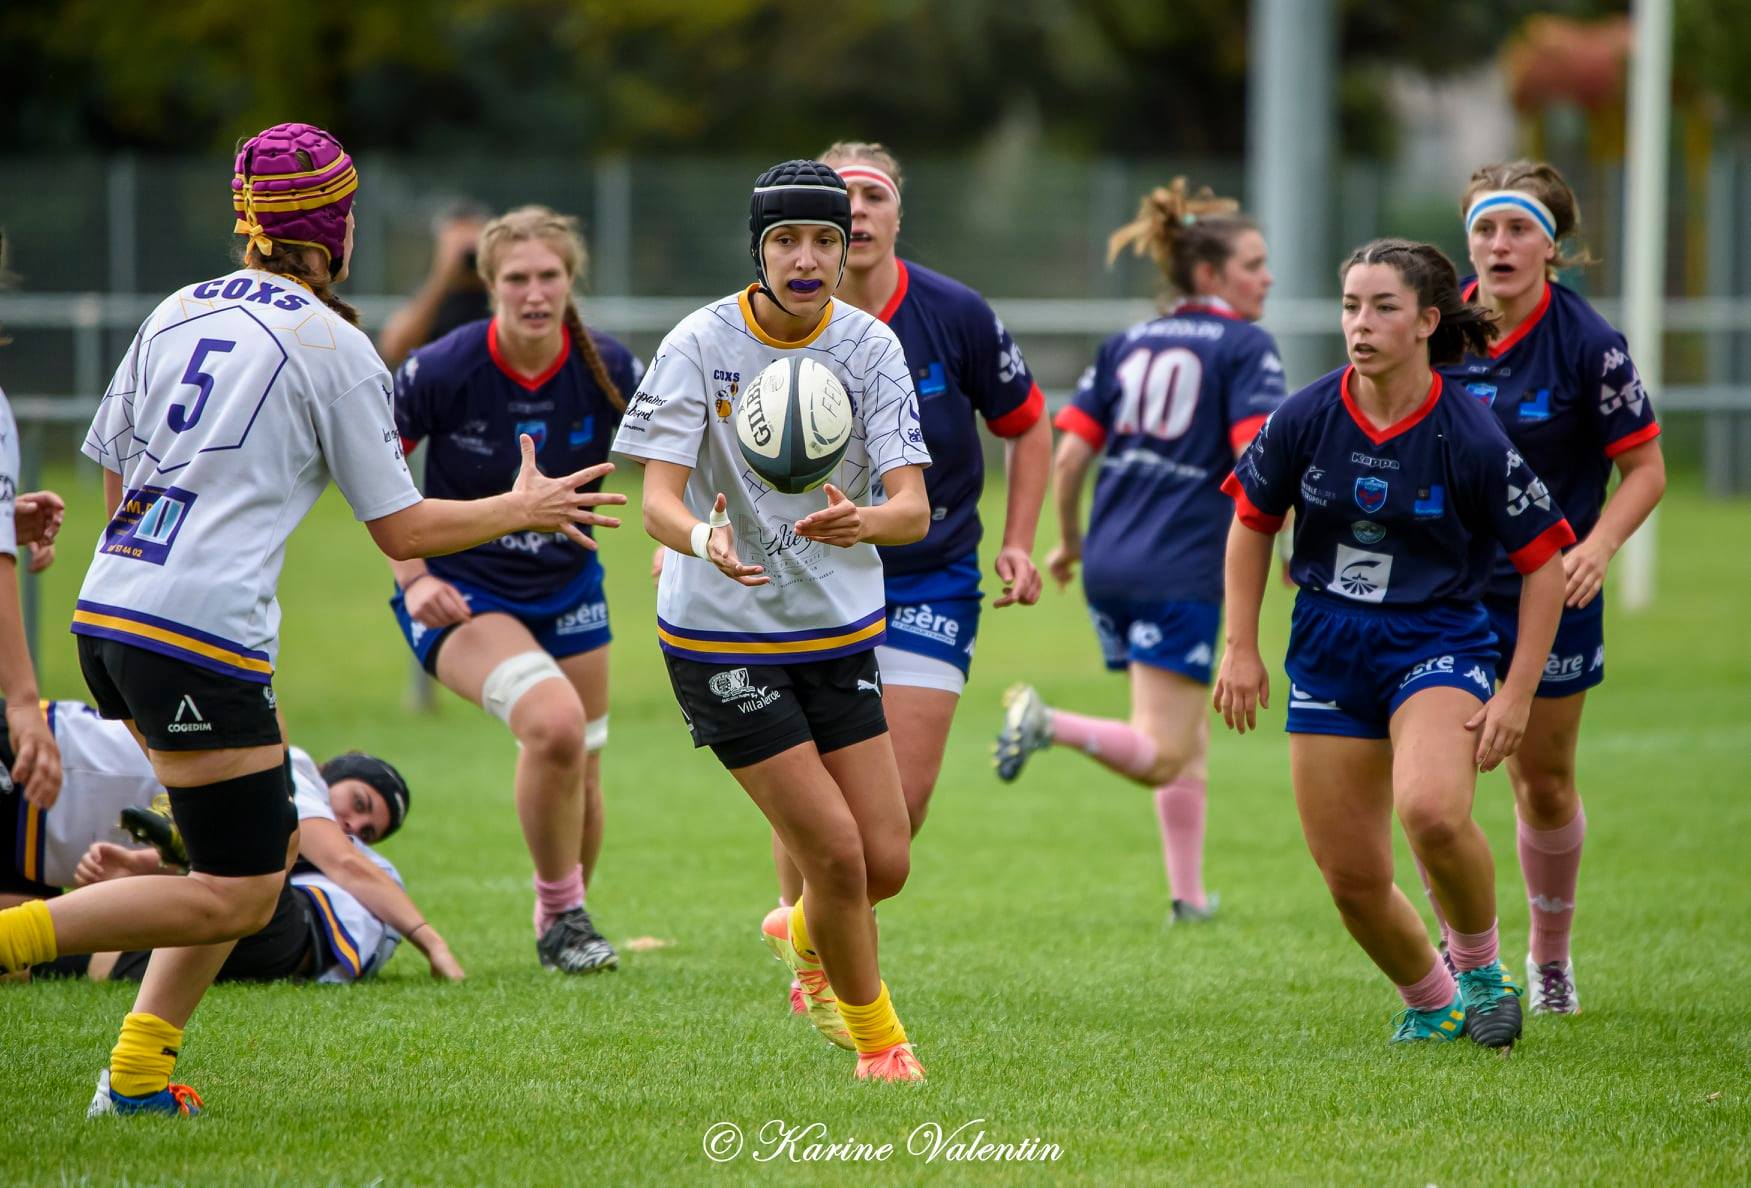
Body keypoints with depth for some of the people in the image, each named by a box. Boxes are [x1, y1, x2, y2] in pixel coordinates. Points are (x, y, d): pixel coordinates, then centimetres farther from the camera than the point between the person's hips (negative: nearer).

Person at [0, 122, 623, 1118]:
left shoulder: (175, 314, 14)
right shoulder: (335, 345, -4)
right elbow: (401, 529, -1)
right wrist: (522, 510, 14)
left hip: (105, 611, 8)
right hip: (204, 630, -8)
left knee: (267, 842, 17)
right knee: (237, 896, -3)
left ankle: (138, 1071, 9)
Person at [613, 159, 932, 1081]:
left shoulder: (870, 346, -4)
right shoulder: (701, 344, -12)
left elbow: (914, 509, -12)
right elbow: (657, 497, -18)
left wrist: (861, 520, -35)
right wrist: (704, 538, -41)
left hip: (840, 633, 4)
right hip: (722, 639, -4)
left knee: (884, 863, 1)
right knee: (836, 849, -10)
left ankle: (805, 939, 36)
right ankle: (875, 1036, 15)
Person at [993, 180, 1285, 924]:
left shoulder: (1128, 344, 14)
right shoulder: (1245, 346, -3)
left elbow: (1069, 455, 9)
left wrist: (1068, 543, 23)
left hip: (1109, 563, 7)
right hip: (1182, 572, -7)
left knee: (1187, 741, 20)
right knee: (1161, 759, -9)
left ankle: (1188, 893, 18)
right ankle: (1051, 725, -31)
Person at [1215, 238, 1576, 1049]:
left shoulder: (1470, 438, -13)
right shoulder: (1306, 419, -6)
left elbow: (1543, 560, -5)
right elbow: (1252, 521, 10)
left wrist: (1518, 693, -9)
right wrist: (1241, 648, 6)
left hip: (1438, 645, -3)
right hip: (1328, 655, 4)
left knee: (1431, 812, -32)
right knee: (1351, 878, 2)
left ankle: (1478, 962, -2)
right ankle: (1431, 1005, 30)